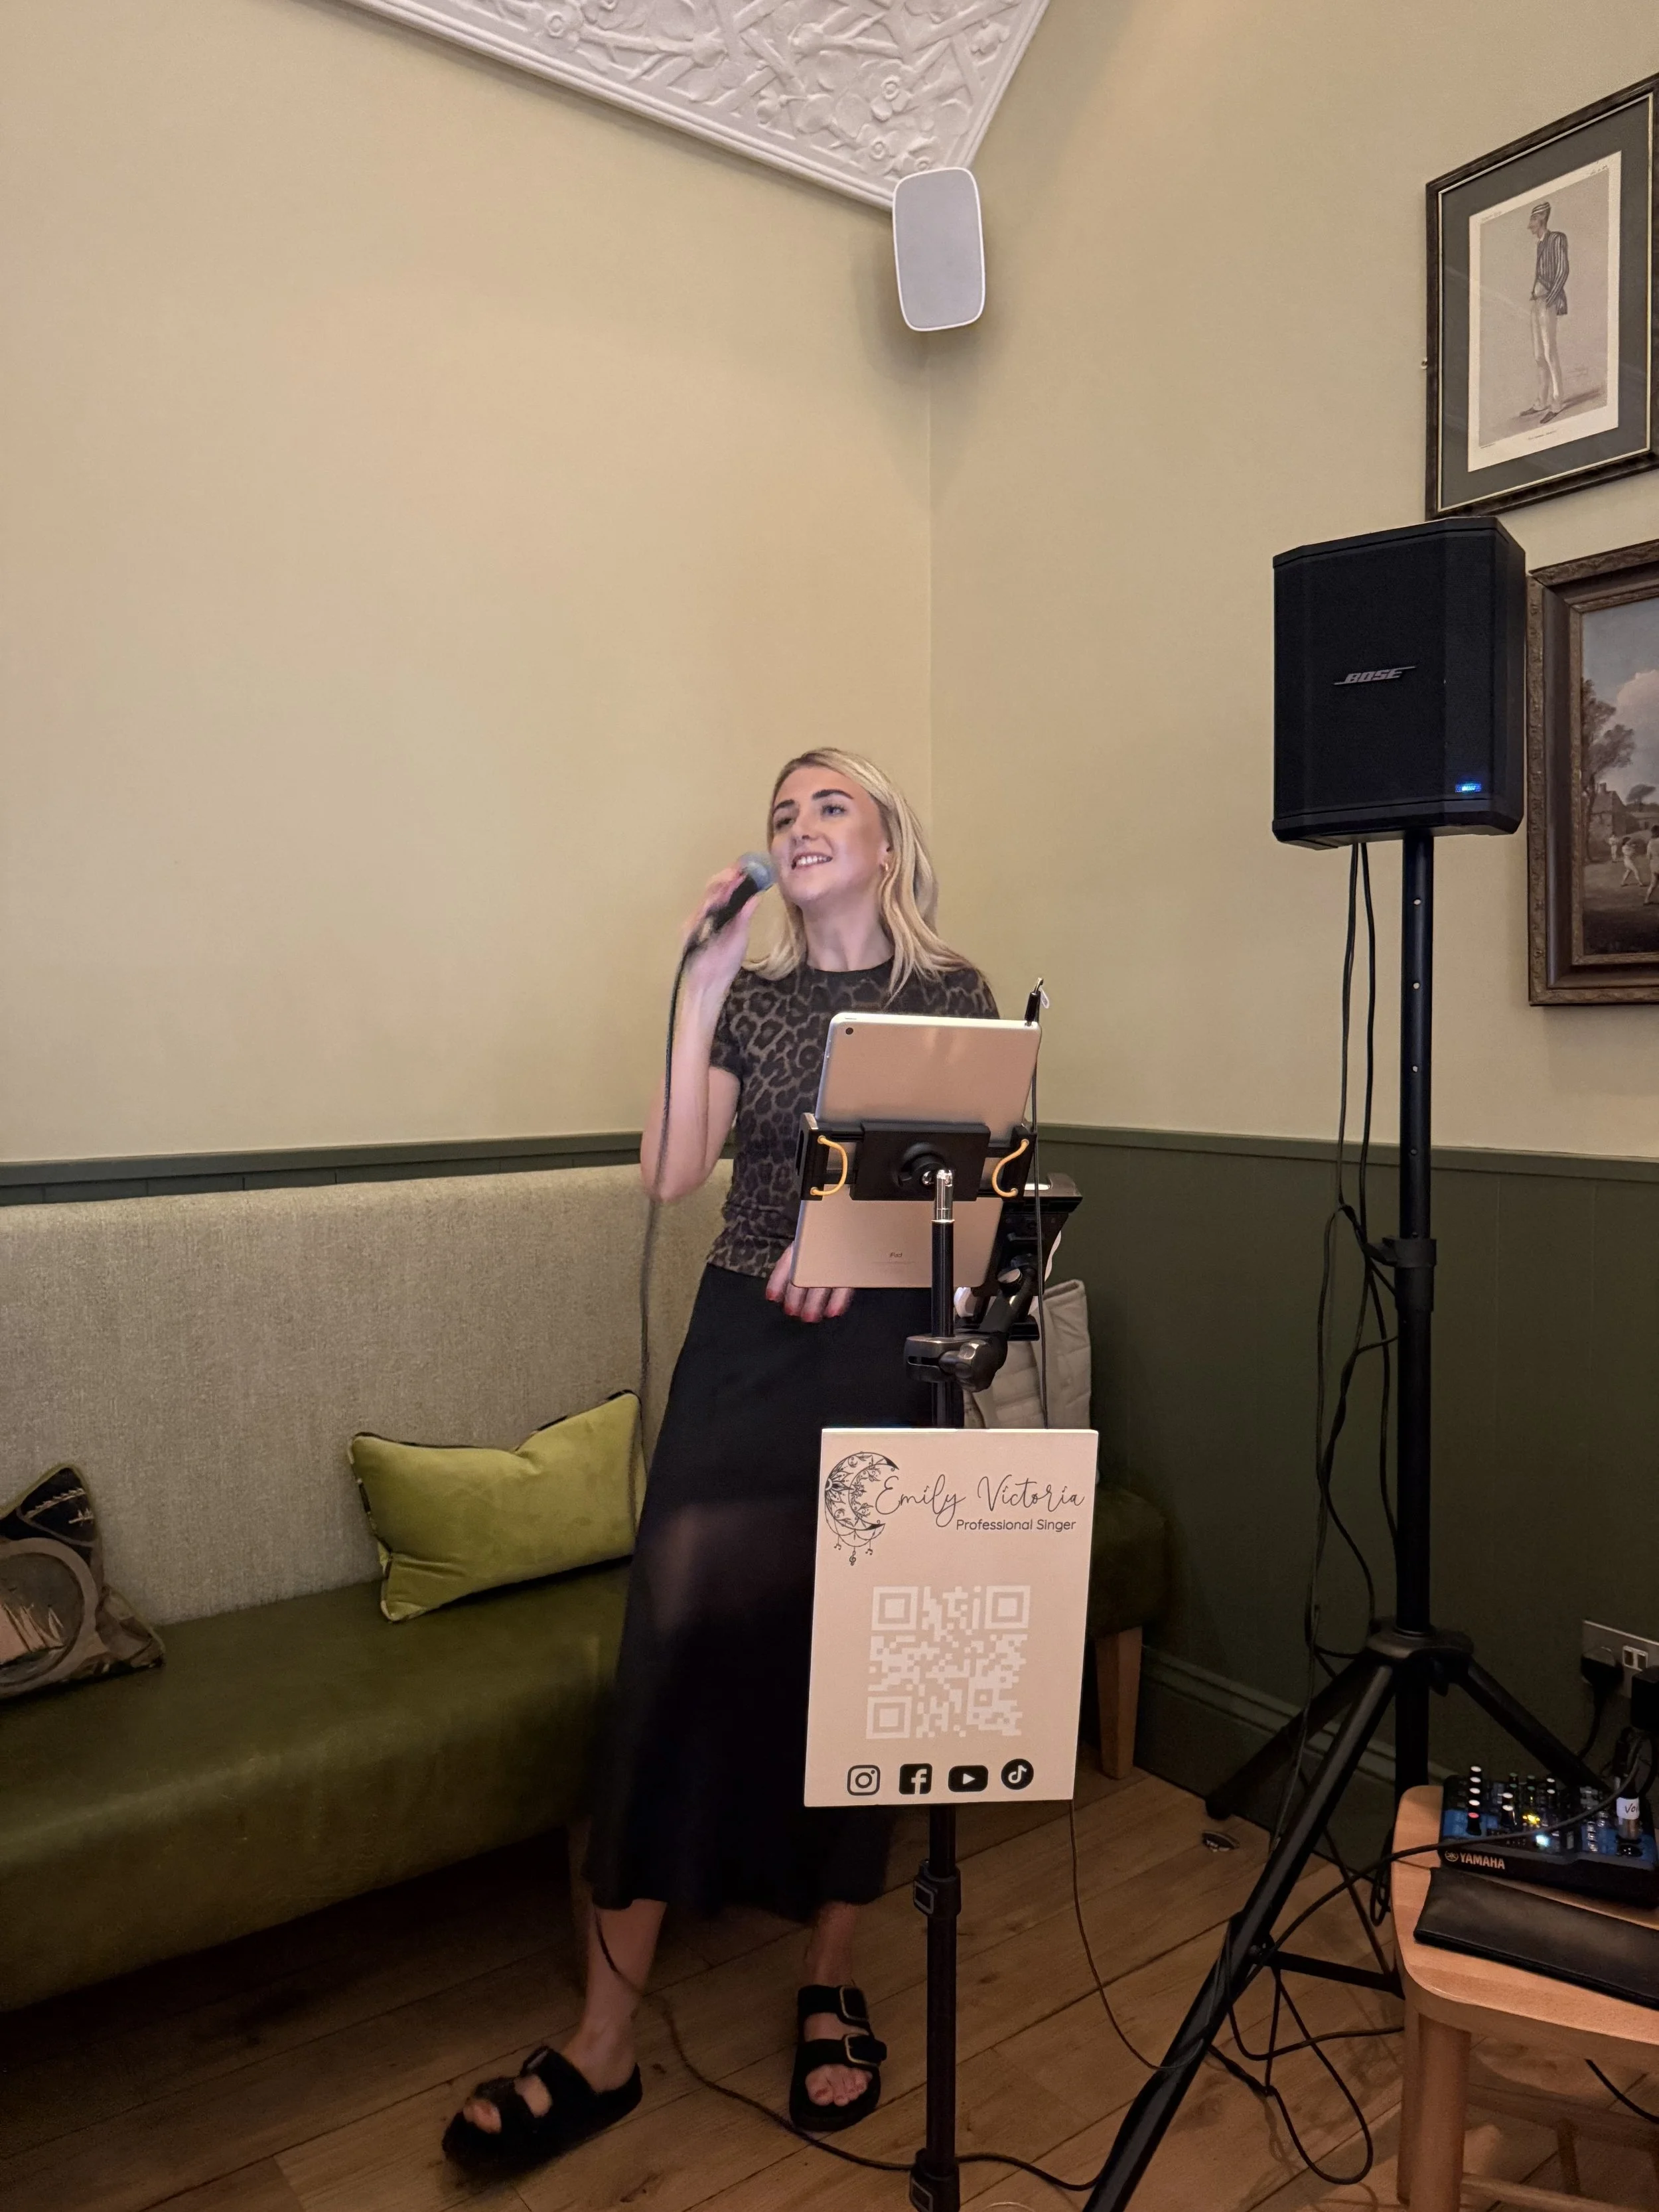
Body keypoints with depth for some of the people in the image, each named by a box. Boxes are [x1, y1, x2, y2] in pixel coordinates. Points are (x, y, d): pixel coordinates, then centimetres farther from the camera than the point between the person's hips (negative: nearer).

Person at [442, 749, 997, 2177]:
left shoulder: (951, 993, 5)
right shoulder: (750, 995, 11)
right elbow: (670, 1173, -1)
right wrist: (703, 982, -4)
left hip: (875, 1340, -2)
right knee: (674, 1637, -5)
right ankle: (605, 2043, 6)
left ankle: (832, 1991, 25)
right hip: (740, 1334, 2)